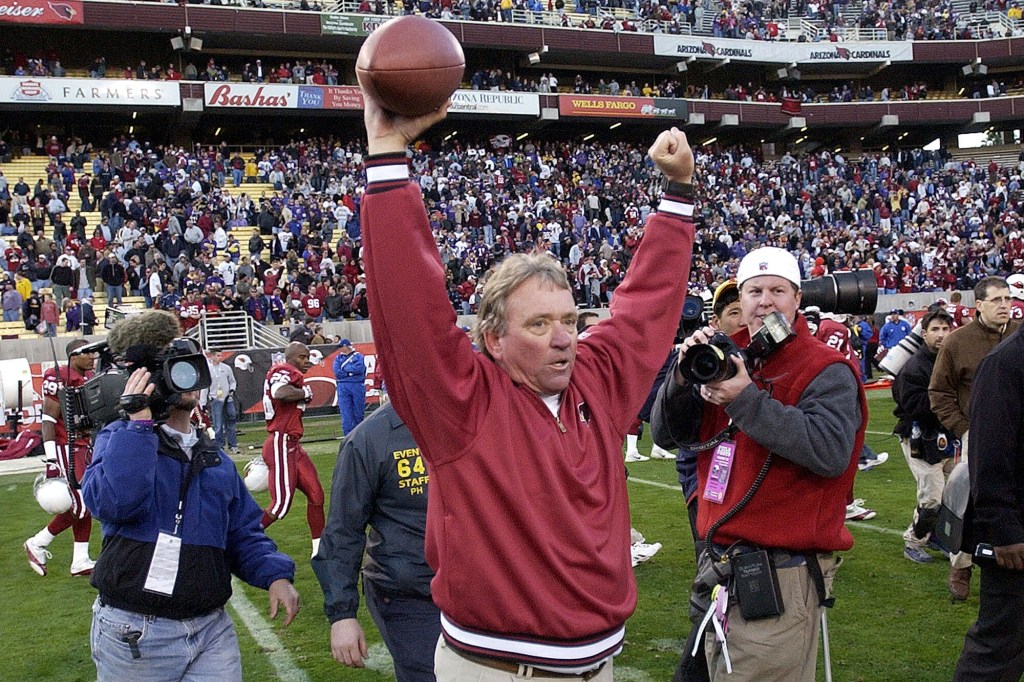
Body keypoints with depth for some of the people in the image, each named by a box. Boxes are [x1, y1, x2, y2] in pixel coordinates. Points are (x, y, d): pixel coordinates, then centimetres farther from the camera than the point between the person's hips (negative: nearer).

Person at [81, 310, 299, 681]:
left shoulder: (215, 459, 13)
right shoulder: (121, 439, -4)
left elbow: (243, 533, 13)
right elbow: (113, 502, -25)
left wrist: (275, 575, -4)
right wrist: (139, 421, -21)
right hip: (135, 633, -4)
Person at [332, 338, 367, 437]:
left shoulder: (358, 356, 7)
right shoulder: (338, 358, 14)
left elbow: (360, 368, -12)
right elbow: (337, 372, -1)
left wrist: (345, 368, -4)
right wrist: (351, 372, -6)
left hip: (357, 386, -2)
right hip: (343, 387, 2)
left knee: (359, 412, 4)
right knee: (346, 414, -5)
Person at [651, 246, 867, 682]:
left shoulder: (826, 370, -7)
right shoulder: (726, 361, 9)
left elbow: (831, 451, -25)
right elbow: (667, 434, 6)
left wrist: (747, 400, -24)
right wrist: (684, 375, -12)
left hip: (782, 574, -6)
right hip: (718, 566, 6)